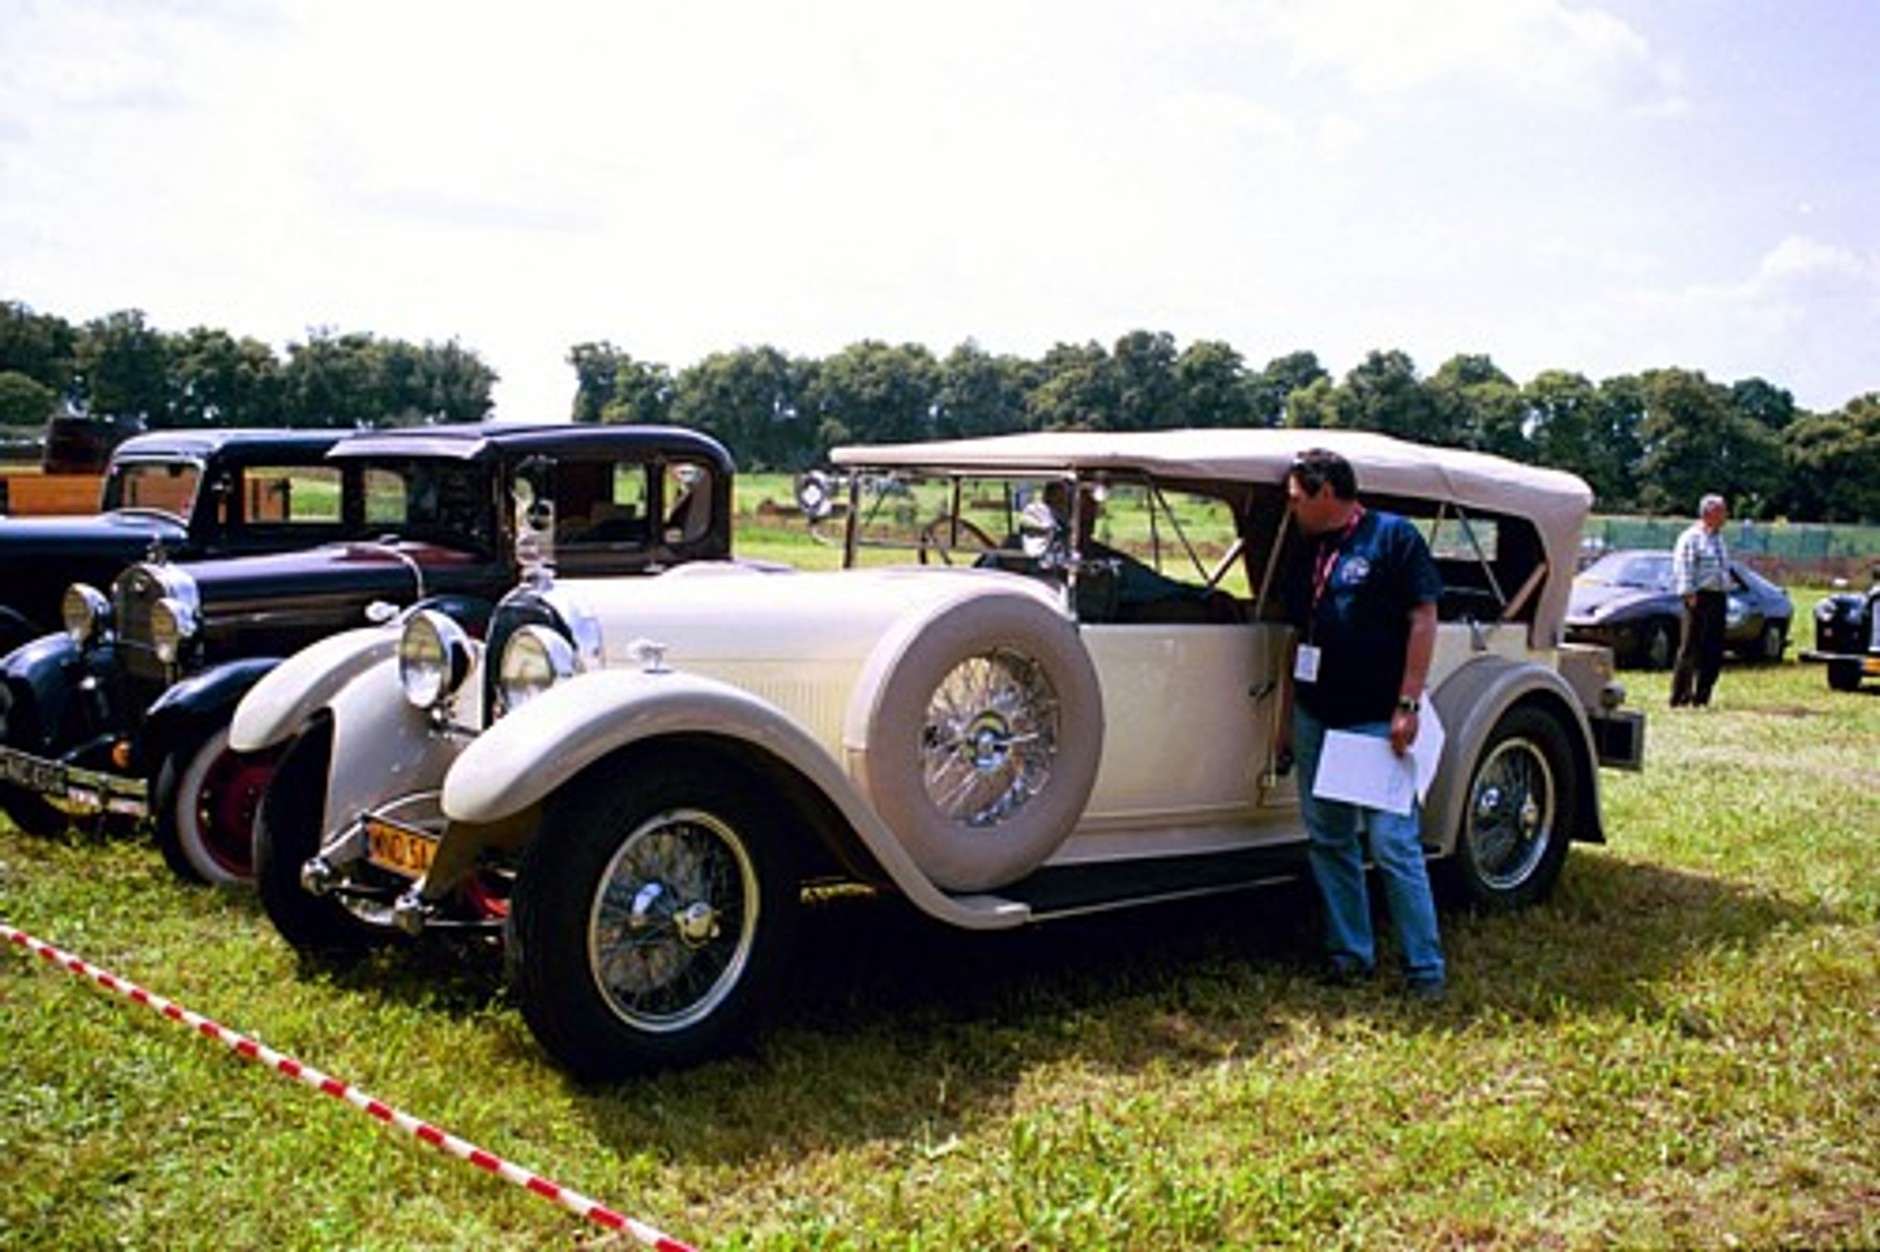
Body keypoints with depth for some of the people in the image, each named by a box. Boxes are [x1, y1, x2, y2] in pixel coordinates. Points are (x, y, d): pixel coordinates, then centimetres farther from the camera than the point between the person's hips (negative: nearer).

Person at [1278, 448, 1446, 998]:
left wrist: (1408, 706, -15)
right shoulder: (1307, 556, 14)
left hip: (1378, 720, -7)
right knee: (1327, 840, 11)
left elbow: (1423, 620, -10)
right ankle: (1349, 951, 22)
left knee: (1393, 843, -7)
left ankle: (1425, 968, 1)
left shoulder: (1394, 536, -6)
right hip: (1316, 717, 7)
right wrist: (1287, 715, 16)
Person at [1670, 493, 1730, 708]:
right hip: (1699, 598, -8)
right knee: (1691, 650, -6)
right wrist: (1689, 595, -19)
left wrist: (1725, 588, 18)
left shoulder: (1718, 538, 18)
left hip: (1717, 597, 8)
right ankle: (1679, 698, -2)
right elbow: (1683, 568, -13)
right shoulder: (1691, 538, -8)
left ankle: (1701, 697, 12)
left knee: (1714, 652, 6)